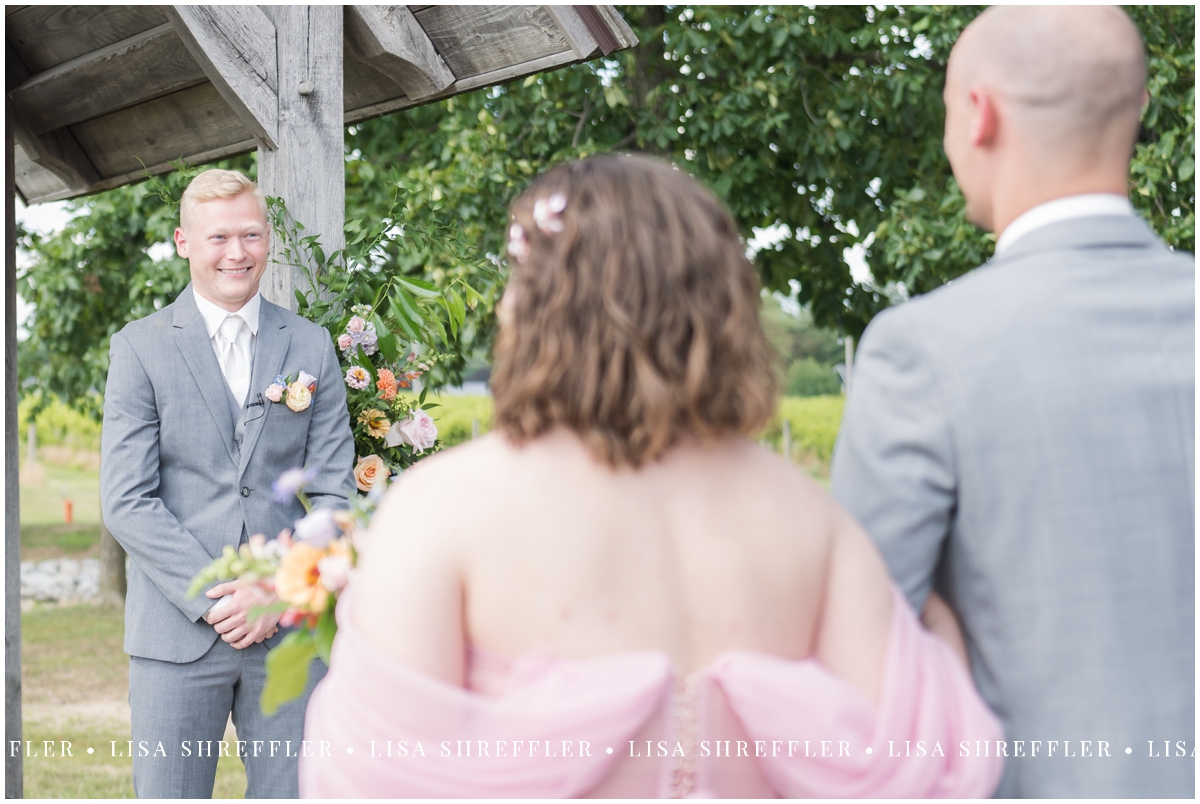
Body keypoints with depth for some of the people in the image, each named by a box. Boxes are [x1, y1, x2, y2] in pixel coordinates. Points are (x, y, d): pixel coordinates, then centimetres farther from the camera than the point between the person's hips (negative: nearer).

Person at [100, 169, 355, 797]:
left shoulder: (312, 348, 9)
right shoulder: (139, 348, 2)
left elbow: (332, 493, 6)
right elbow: (126, 502, -4)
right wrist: (214, 599, -13)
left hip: (290, 628, 2)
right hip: (177, 630, -1)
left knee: (291, 789, 5)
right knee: (168, 792, 2)